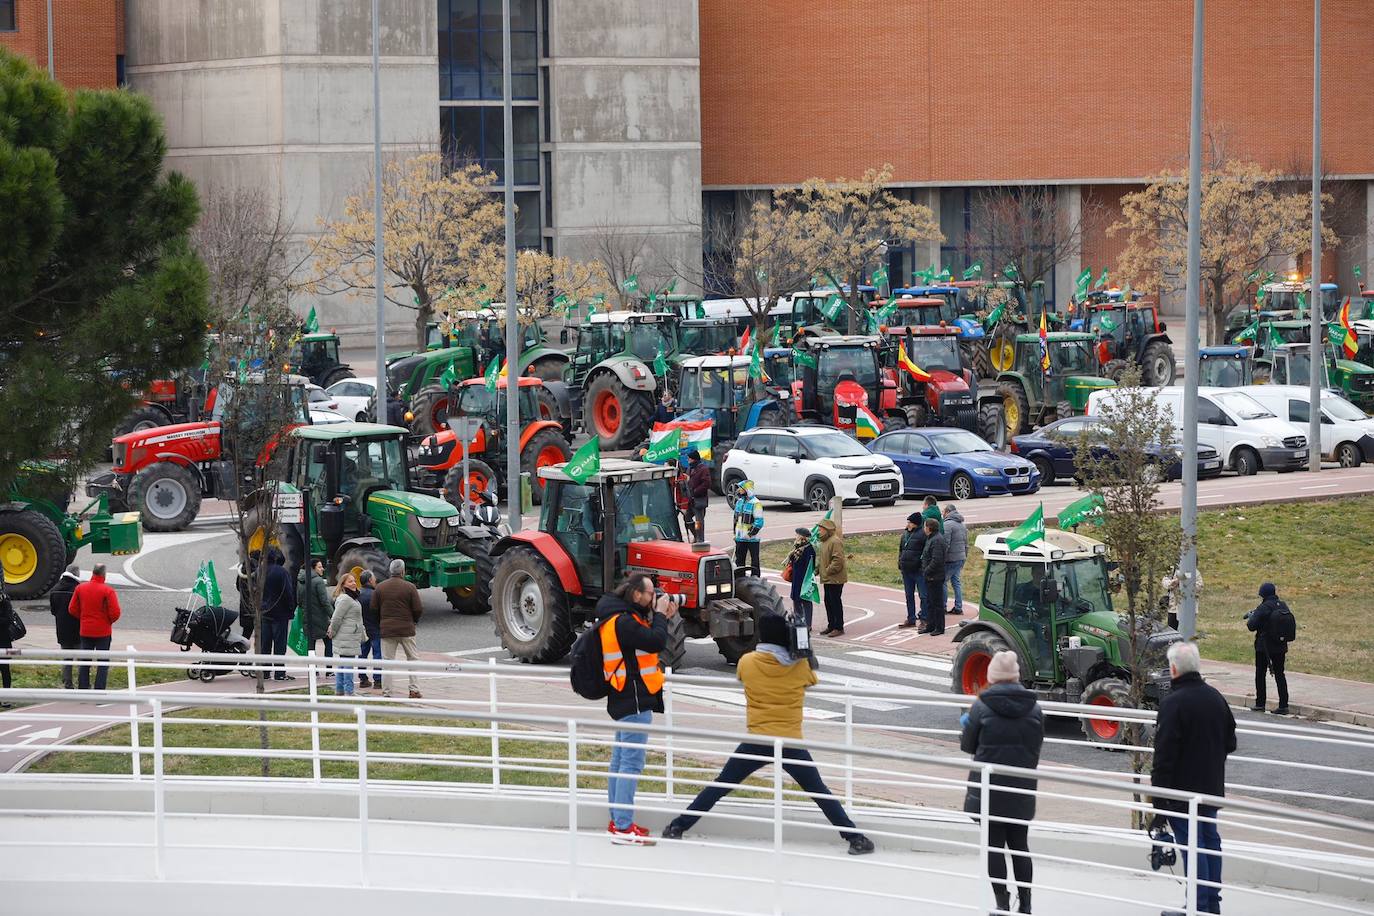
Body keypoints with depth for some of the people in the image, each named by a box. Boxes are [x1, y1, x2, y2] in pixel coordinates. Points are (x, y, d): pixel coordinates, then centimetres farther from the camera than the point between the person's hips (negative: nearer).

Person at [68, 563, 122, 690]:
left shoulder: (80, 588, 0)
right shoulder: (108, 591, -15)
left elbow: (72, 610, 3)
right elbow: (115, 613, -17)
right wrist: (109, 621, 3)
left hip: (85, 631, 4)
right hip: (103, 632, -4)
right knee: (103, 663, 2)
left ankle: (83, 688, 15)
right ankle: (99, 691, -3)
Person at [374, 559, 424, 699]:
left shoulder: (380, 587, 2)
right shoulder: (410, 588, -7)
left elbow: (374, 609, 2)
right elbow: (418, 609, -6)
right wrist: (414, 621, 14)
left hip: (386, 630, 2)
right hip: (406, 629, -2)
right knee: (412, 659, 10)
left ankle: (386, 692, 2)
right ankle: (414, 690, 7)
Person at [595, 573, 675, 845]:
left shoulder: (619, 617, 13)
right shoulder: (623, 621, -19)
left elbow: (647, 639, 18)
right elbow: (656, 642, -25)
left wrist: (662, 617, 7)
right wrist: (660, 615, -11)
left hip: (624, 700, 11)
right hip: (635, 700, -11)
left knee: (620, 760, 14)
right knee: (631, 763, -10)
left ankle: (618, 822, 21)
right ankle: (623, 828, -11)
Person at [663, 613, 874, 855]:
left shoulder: (747, 662, -2)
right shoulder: (801, 665, -2)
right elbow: (814, 681, 18)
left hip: (757, 742, 0)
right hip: (790, 742, 0)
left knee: (719, 787, 11)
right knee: (820, 793, 7)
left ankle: (678, 826, 14)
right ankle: (855, 838, 4)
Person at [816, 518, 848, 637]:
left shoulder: (835, 542, -18)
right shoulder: (824, 541, 14)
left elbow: (838, 560, -23)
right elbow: (820, 557, 24)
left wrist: (828, 571, -19)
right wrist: (817, 569, 11)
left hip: (835, 578, -10)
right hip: (827, 579, 10)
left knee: (835, 602, -5)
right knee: (828, 602, 14)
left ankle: (838, 628, 0)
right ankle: (831, 626, 23)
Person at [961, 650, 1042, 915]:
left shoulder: (982, 706, -11)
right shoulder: (1034, 708, 0)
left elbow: (968, 746, -3)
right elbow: (1037, 747, 5)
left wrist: (965, 727, 18)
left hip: (989, 788, -4)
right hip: (1022, 789, 4)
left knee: (994, 846, 5)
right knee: (1019, 845, 16)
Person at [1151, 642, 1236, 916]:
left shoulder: (1173, 702, -19)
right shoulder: (1215, 697, 5)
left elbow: (1164, 752, -21)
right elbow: (1230, 743, 15)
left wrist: (1158, 788, -15)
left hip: (1182, 788, -8)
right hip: (1212, 786, 8)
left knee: (1191, 845, -2)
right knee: (1210, 839, 15)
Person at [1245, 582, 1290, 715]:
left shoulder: (1264, 608, -16)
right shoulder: (1283, 606, 2)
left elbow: (1252, 626, -16)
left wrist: (1250, 617, 4)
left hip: (1264, 647, -5)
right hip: (1280, 647, 5)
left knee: (1260, 674, 9)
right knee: (1279, 674, 10)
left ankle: (1260, 704, 11)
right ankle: (1283, 705, 4)